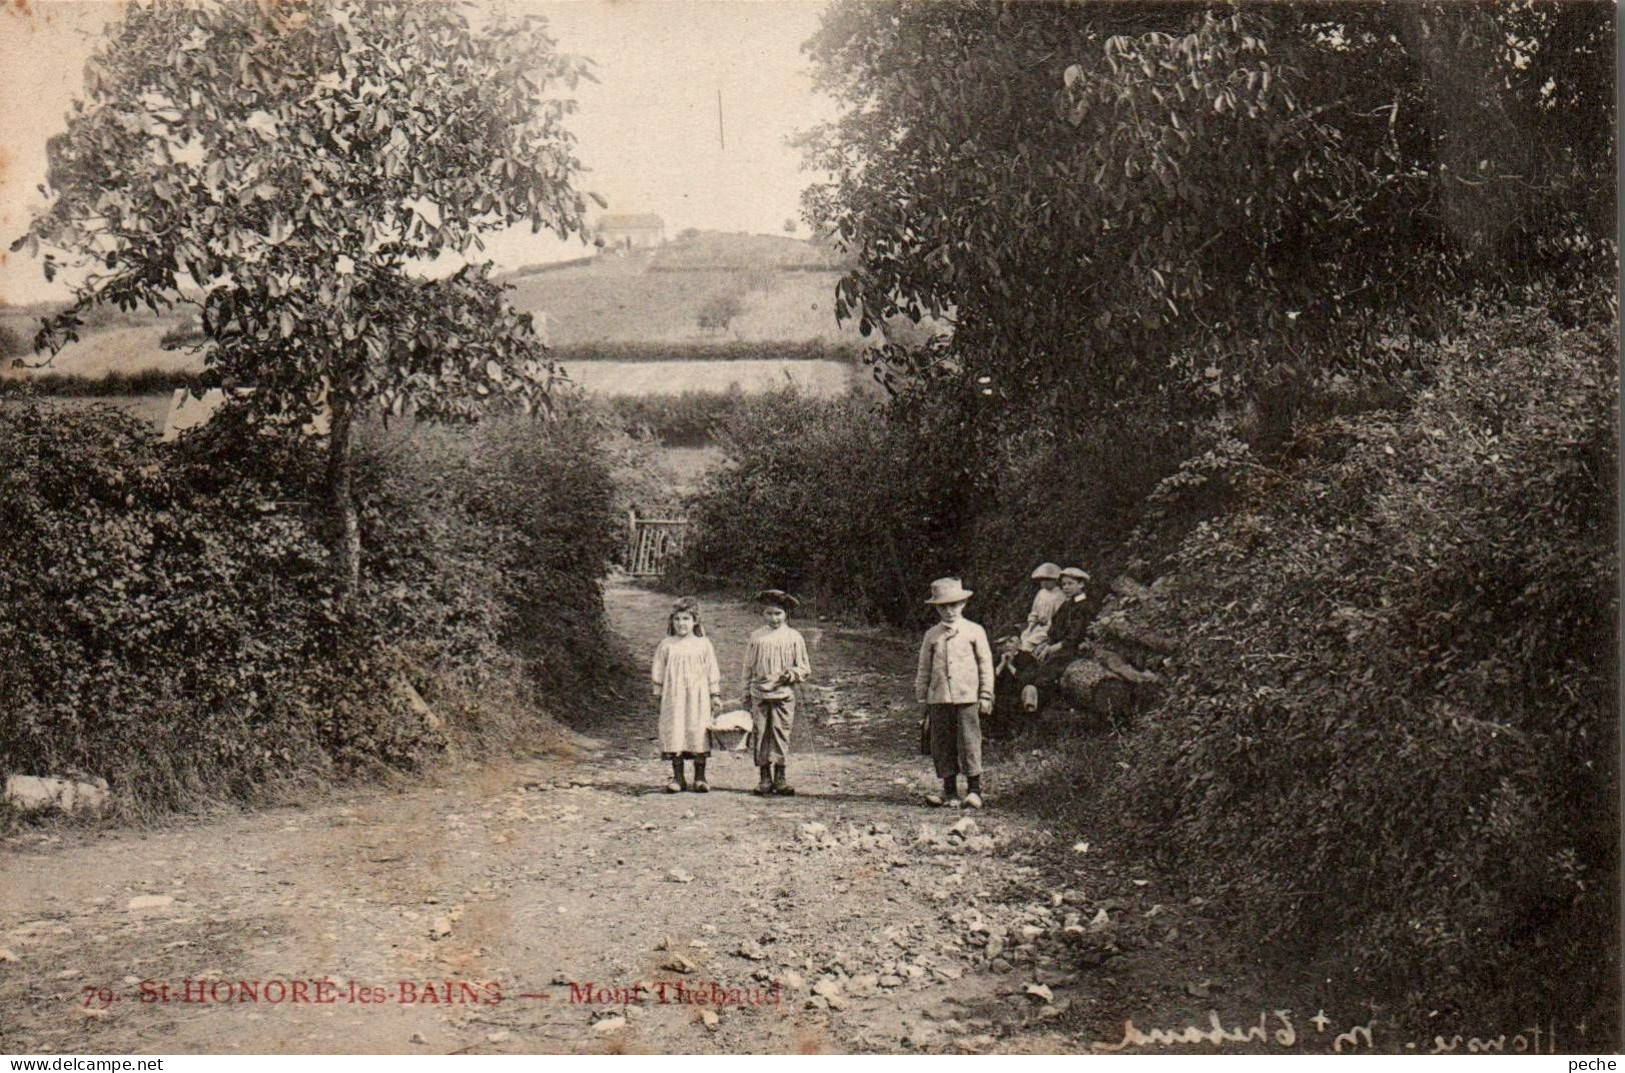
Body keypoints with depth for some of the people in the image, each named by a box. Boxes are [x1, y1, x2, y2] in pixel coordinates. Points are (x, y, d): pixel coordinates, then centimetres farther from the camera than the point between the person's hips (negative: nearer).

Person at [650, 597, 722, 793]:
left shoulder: (703, 644, 3)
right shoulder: (666, 644, 5)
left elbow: (712, 670, 6)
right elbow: (658, 670, 9)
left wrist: (715, 694, 4)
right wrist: (658, 691, 7)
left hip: (697, 697, -1)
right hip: (673, 697, 1)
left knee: (698, 732, 0)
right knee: (674, 733, 0)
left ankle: (700, 777, 8)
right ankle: (677, 777, 8)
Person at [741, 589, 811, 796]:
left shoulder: (794, 637, 4)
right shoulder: (756, 638, 8)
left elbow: (805, 668, 8)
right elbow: (748, 668, 14)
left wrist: (791, 674, -12)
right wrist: (747, 694, 12)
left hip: (784, 695, -1)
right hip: (760, 694, 1)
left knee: (781, 733, -2)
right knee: (761, 734, 2)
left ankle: (780, 778, 5)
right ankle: (764, 778, 8)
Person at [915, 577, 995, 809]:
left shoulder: (974, 631, 4)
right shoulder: (931, 635, 10)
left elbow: (986, 665, 5)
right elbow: (924, 669, 14)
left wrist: (986, 696, 1)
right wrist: (922, 698, 12)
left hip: (967, 697, -3)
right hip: (939, 698, 3)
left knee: (969, 742, -5)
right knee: (941, 745, 4)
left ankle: (974, 790, 5)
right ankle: (949, 791, 13)